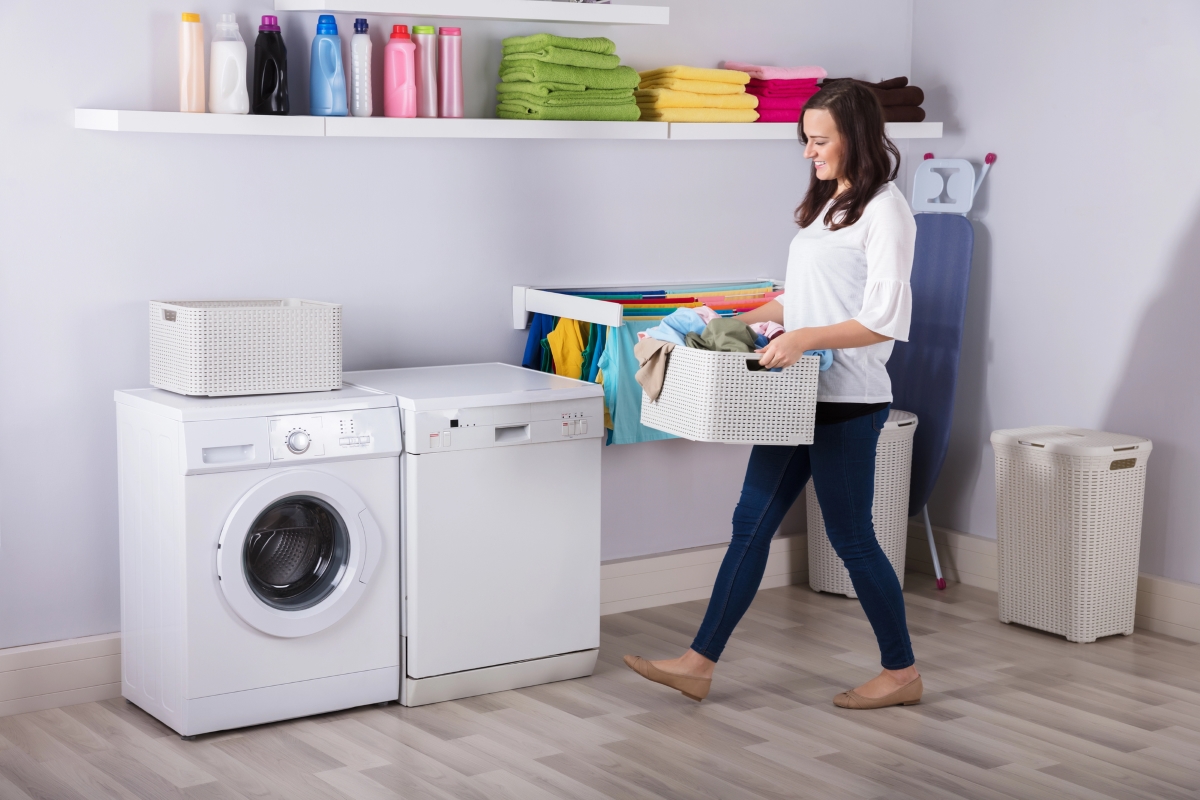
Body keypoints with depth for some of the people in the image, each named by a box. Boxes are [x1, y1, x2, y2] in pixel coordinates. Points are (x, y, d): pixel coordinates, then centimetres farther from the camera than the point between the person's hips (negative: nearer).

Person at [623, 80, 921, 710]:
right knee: (752, 524, 7)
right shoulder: (823, 204, 15)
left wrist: (805, 338, -26)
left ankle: (901, 673, 18)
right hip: (800, 396, 9)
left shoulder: (883, 211, -12)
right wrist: (742, 321, 13)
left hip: (847, 400, -9)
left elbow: (885, 319, -20)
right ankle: (700, 664, 11)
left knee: (851, 538, 1)